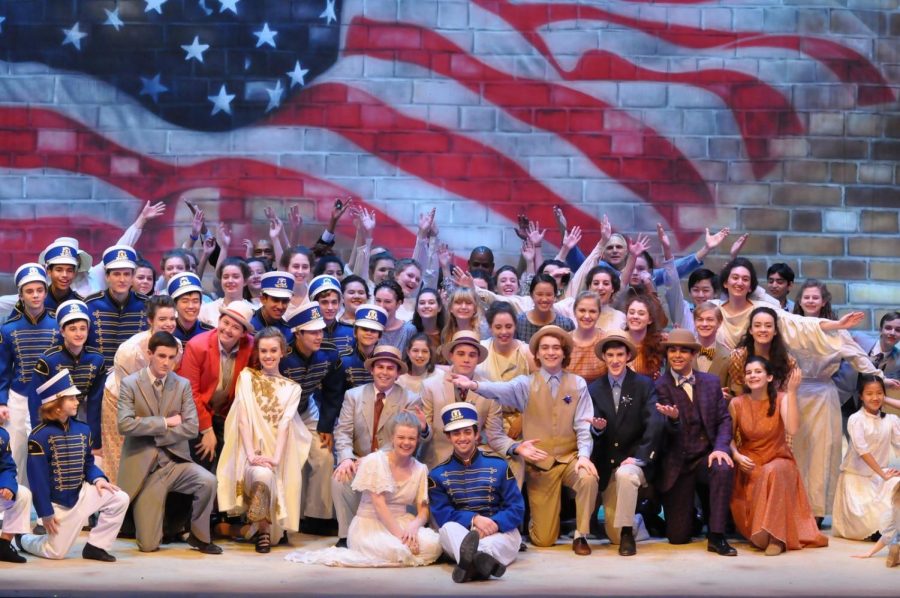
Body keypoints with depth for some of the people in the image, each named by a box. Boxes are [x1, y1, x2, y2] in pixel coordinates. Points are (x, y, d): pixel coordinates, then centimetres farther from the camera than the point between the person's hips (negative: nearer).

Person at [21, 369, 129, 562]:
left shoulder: (82, 429, 2)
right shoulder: (40, 437, -19)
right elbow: (37, 478, -18)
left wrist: (98, 479, -11)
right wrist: (46, 513, -17)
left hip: (81, 493, 6)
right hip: (57, 502, -5)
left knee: (120, 499, -15)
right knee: (55, 553, 1)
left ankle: (95, 546, -3)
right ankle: (24, 539, 33)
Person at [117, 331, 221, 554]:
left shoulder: (183, 385, 4)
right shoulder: (130, 384, -3)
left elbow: (191, 428, -6)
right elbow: (125, 425, -18)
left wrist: (154, 434, -14)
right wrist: (165, 422, -15)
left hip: (175, 461, 2)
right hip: (144, 467, -2)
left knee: (208, 481, -31)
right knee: (148, 545, -6)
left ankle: (198, 536, -6)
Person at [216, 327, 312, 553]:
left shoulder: (292, 388, 13)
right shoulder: (246, 376, 10)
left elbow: (285, 424, -1)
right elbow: (243, 418, -1)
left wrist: (275, 458, -18)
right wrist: (252, 454, -16)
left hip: (276, 457, 1)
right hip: (250, 454, -1)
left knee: (267, 474, -32)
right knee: (261, 475, -35)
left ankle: (263, 528, -9)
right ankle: (263, 529, -11)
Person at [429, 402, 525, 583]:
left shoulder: (498, 466, 8)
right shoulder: (438, 474, 9)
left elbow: (517, 509, 2)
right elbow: (441, 514, -3)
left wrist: (495, 524, -20)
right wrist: (473, 519, -22)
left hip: (499, 532, 0)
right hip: (460, 532, 1)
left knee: (510, 536, -36)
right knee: (448, 528, -34)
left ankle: (470, 560, -70)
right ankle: (480, 561, -68)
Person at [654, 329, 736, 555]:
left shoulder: (711, 382, 6)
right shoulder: (660, 386, -5)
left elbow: (724, 419, 3)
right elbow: (662, 432, -11)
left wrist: (720, 447, -16)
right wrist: (673, 418, -35)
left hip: (706, 456, 2)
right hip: (677, 464, -2)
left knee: (724, 468, -36)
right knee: (678, 537, -5)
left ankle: (716, 536, -24)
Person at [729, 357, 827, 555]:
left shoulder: (781, 399, -5)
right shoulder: (736, 404, 0)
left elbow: (792, 429, -24)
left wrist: (792, 392, -25)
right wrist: (736, 456, -16)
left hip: (778, 462, -1)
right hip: (748, 466, 1)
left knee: (773, 472, -38)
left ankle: (775, 536, -34)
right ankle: (759, 534, -1)